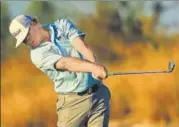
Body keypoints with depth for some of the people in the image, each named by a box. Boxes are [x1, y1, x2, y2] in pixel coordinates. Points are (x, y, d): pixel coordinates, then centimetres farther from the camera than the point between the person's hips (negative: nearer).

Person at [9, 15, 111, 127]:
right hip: (72, 102, -2)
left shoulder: (63, 25, 3)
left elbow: (82, 46, -11)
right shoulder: (38, 54, -6)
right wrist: (93, 67, -38)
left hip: (99, 95, 2)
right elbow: (66, 63, -23)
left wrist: (96, 66, -30)